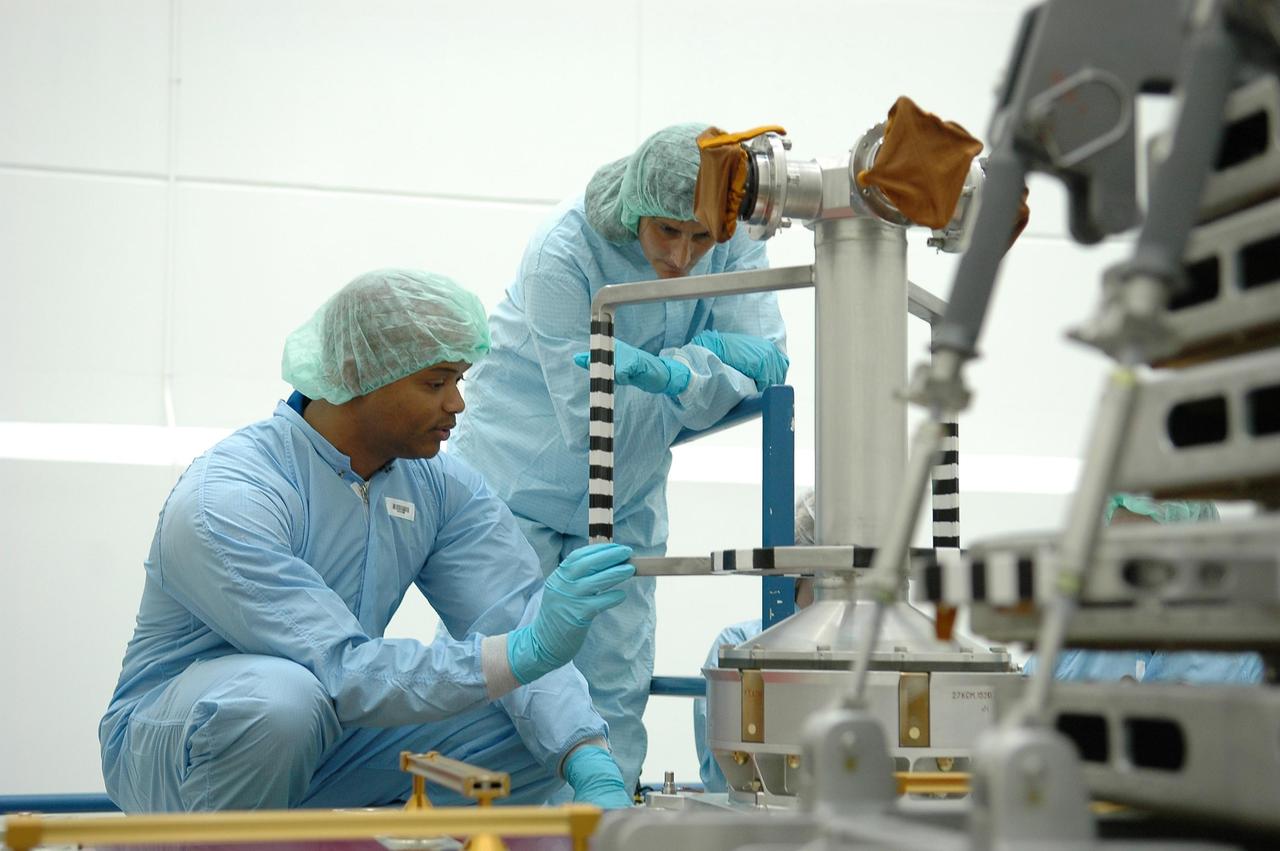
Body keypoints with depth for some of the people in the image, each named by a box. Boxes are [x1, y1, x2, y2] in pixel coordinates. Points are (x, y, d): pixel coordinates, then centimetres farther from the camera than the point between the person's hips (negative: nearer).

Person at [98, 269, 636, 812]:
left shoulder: (441, 485, -3)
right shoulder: (224, 502, -26)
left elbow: (516, 617, -13)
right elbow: (342, 672, -34)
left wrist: (595, 773, -28)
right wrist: (523, 653, -43)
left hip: (329, 743, 6)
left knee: (543, 728, -11)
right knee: (279, 696, -39)